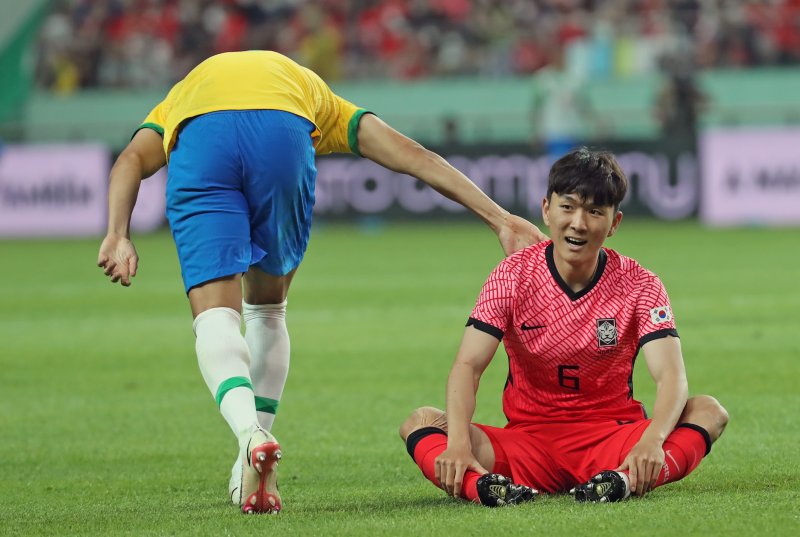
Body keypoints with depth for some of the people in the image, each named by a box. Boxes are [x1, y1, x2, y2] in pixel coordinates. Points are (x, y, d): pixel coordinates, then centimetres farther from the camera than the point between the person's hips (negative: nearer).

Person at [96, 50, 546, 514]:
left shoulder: (179, 99, 43)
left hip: (199, 139, -1)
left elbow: (132, 159, 19)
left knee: (216, 315, 0)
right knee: (267, 307, 22)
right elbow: (410, 154, 31)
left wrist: (119, 236, 3)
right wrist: (498, 217, 27)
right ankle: (256, 474, 16)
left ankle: (251, 434, -28)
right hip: (285, 134, 1)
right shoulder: (314, 96, 43)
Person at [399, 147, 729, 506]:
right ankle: (483, 487, -50)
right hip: (527, 444, 0)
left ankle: (625, 481, -51)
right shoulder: (513, 276, -4)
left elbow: (671, 376, -18)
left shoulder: (639, 286, -5)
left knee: (709, 411, -26)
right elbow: (468, 365, -14)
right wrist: (459, 443, -34)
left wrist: (652, 441, -41)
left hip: (612, 440, 0)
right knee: (421, 422, -22)